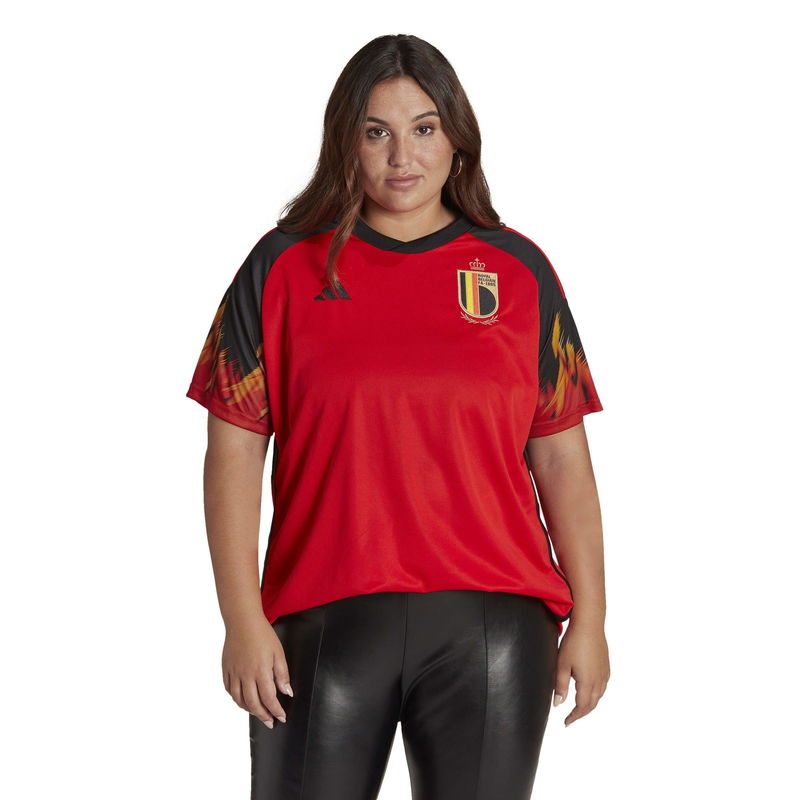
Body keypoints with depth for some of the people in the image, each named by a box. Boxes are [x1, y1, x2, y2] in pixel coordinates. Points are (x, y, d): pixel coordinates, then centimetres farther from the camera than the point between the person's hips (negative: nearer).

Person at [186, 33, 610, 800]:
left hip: (493, 622, 1)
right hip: (324, 621, -1)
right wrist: (242, 619, -5)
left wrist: (589, 619, 3)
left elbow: (561, 457, 9)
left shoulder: (518, 272, 9)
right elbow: (234, 452, 3)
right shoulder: (284, 268, 5)